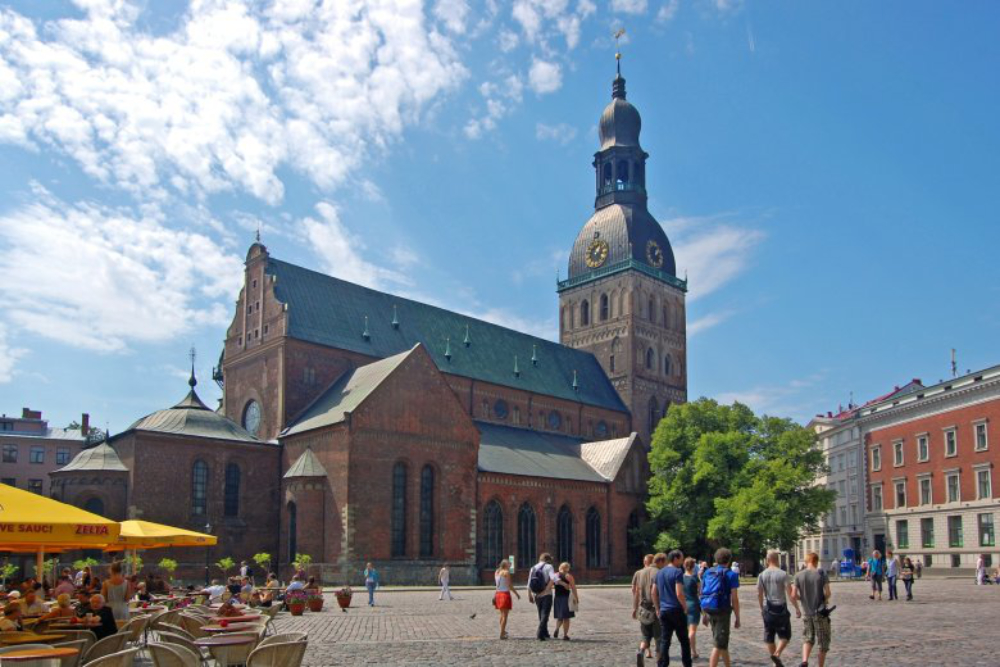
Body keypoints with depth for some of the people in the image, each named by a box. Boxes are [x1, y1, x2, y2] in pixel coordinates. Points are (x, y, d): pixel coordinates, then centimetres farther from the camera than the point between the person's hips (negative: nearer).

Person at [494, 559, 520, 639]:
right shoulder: (506, 572, -10)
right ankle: (502, 634, -6)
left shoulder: (496, 572, 11)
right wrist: (517, 594, -5)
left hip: (498, 594, 8)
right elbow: (509, 586, -11)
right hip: (505, 593, -8)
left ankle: (503, 631, 33)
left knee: (502, 614, 21)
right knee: (504, 615, -4)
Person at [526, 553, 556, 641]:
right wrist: (547, 589, -20)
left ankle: (545, 633, 26)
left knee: (541, 615, 18)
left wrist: (529, 596, 13)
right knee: (545, 615, -1)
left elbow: (529, 585, 7)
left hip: (536, 596, 5)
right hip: (546, 595, -5)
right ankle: (540, 633, -13)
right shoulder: (548, 566, -6)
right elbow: (553, 578, -25)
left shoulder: (533, 568, 8)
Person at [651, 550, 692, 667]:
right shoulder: (677, 572, -11)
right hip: (677, 610, -6)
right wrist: (685, 607, -8)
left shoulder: (659, 573, 11)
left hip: (664, 611, 6)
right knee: (684, 641, 8)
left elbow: (653, 593, 13)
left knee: (664, 641, 6)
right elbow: (679, 593, -20)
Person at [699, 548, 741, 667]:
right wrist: (737, 618, -1)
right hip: (722, 611, -6)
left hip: (709, 611, 6)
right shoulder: (731, 574, -6)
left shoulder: (708, 572, 9)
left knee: (722, 643, 22)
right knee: (718, 645, -2)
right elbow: (734, 599, -9)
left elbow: (703, 595, 11)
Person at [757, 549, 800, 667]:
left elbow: (759, 594, 4)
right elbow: (790, 593, -12)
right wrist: (797, 608, -5)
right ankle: (777, 654, -14)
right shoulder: (783, 574, -9)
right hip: (781, 609, -3)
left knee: (769, 637, 12)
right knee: (785, 636, 8)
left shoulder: (762, 575, 1)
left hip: (768, 610, 3)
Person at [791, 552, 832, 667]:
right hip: (820, 612, -3)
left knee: (808, 638, 15)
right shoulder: (822, 574, -8)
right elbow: (827, 593, -14)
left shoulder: (799, 575, -1)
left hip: (806, 612, 3)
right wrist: (826, 599, 8)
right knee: (823, 642, 11)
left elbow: (793, 596, -5)